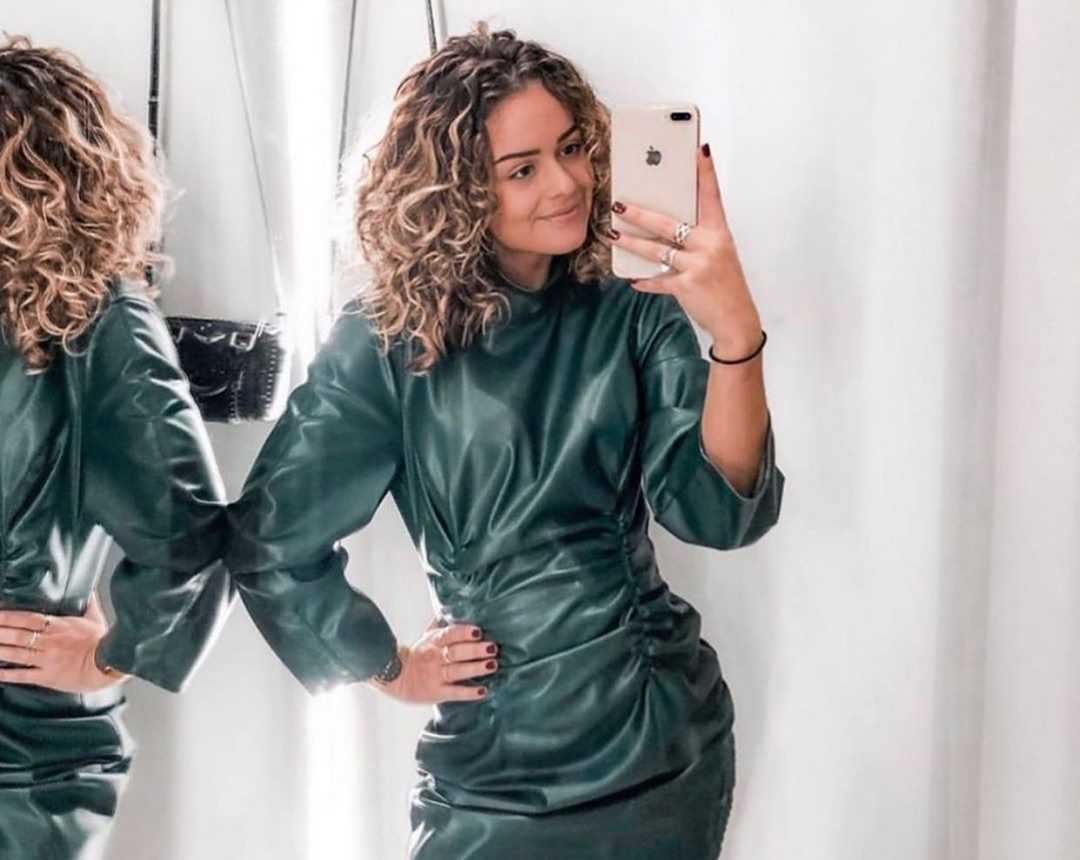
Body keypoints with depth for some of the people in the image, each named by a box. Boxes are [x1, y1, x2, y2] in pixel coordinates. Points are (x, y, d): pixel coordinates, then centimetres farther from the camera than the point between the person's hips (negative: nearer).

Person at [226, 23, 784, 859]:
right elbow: (270, 538, -3)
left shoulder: (633, 318, -4)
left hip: (672, 743, 3)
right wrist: (392, 669, 3)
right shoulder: (393, 343, -10)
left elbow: (720, 508, -16)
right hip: (503, 767, -2)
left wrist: (735, 333, -30)